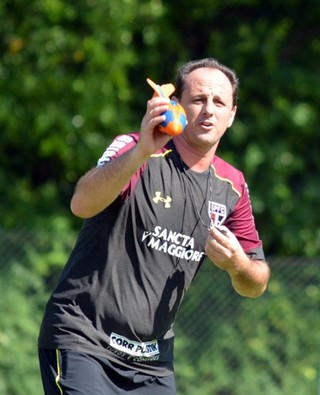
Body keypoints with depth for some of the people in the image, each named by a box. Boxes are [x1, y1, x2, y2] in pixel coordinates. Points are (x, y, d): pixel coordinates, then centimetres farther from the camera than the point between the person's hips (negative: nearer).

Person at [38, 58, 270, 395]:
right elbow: (82, 204, -30)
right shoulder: (135, 151, -10)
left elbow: (255, 285, 13)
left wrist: (237, 264, -11)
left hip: (154, 361, 6)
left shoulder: (231, 186, 8)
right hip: (82, 343, -6)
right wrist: (141, 151, -44)